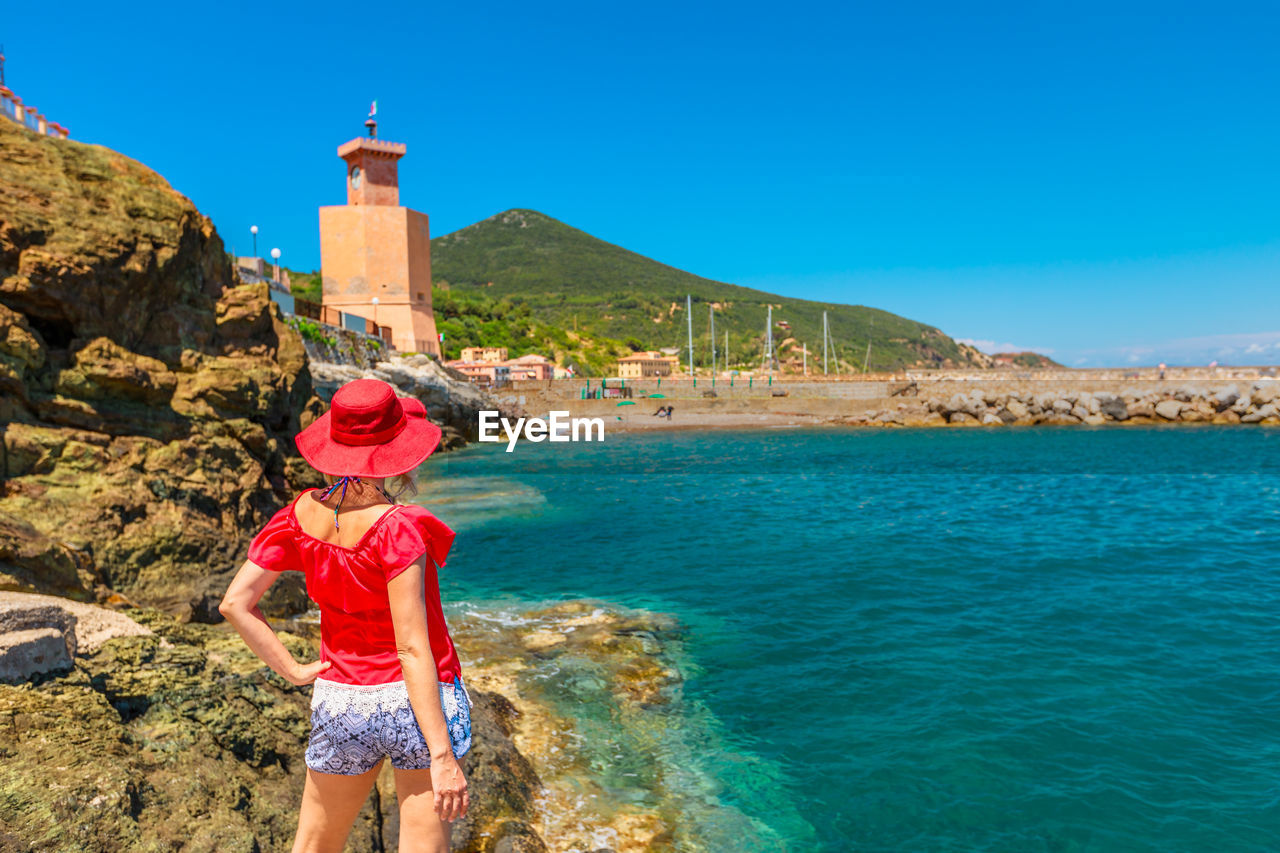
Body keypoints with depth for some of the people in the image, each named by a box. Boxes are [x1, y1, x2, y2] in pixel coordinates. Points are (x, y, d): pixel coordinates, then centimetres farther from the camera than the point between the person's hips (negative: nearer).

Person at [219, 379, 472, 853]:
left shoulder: (302, 515, -5)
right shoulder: (397, 529, -22)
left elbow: (234, 603, -4)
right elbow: (412, 647, -22)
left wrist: (293, 670, 3)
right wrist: (443, 756, -19)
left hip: (339, 702, 5)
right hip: (416, 705, -5)